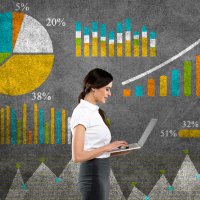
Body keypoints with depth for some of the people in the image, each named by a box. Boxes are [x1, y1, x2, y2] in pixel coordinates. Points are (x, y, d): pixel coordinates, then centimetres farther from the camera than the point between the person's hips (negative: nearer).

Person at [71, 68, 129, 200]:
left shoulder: (95, 111, 14)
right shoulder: (82, 112, -14)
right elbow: (77, 156, -20)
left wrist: (114, 149, 4)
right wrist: (107, 147, -17)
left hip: (102, 174, 9)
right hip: (93, 175, -9)